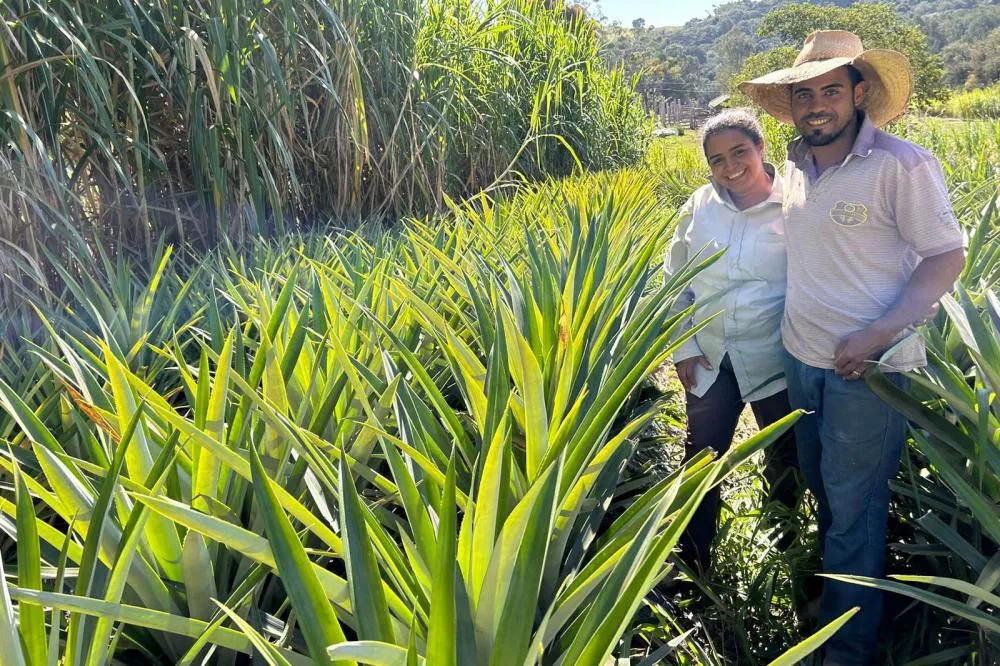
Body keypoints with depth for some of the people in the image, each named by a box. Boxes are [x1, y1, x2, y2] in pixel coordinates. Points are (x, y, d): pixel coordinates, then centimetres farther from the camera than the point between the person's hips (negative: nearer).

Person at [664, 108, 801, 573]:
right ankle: (691, 562, 31)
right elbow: (674, 280, 7)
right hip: (709, 360, 3)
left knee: (786, 463, 16)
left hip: (775, 360, -2)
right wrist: (683, 347, 2)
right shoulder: (700, 206, 0)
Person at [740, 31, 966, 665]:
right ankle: (832, 570, 47)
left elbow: (947, 257, -14)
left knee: (854, 507, 4)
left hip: (869, 368, -6)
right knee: (820, 486, 22)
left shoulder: (903, 165, -16)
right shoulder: (795, 167, 5)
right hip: (800, 355, 6)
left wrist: (878, 336, -23)